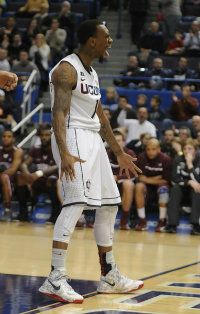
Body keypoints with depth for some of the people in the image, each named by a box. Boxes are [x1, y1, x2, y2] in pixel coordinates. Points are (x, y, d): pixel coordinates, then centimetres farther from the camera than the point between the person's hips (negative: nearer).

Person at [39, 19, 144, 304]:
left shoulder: (92, 74, 17)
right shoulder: (67, 69, -12)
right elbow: (59, 113, -22)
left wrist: (120, 153, 27)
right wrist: (64, 153, -34)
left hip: (93, 140, 10)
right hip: (73, 138, -10)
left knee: (109, 204, 12)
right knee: (77, 202, -21)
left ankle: (109, 276, 21)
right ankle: (55, 279, -25)